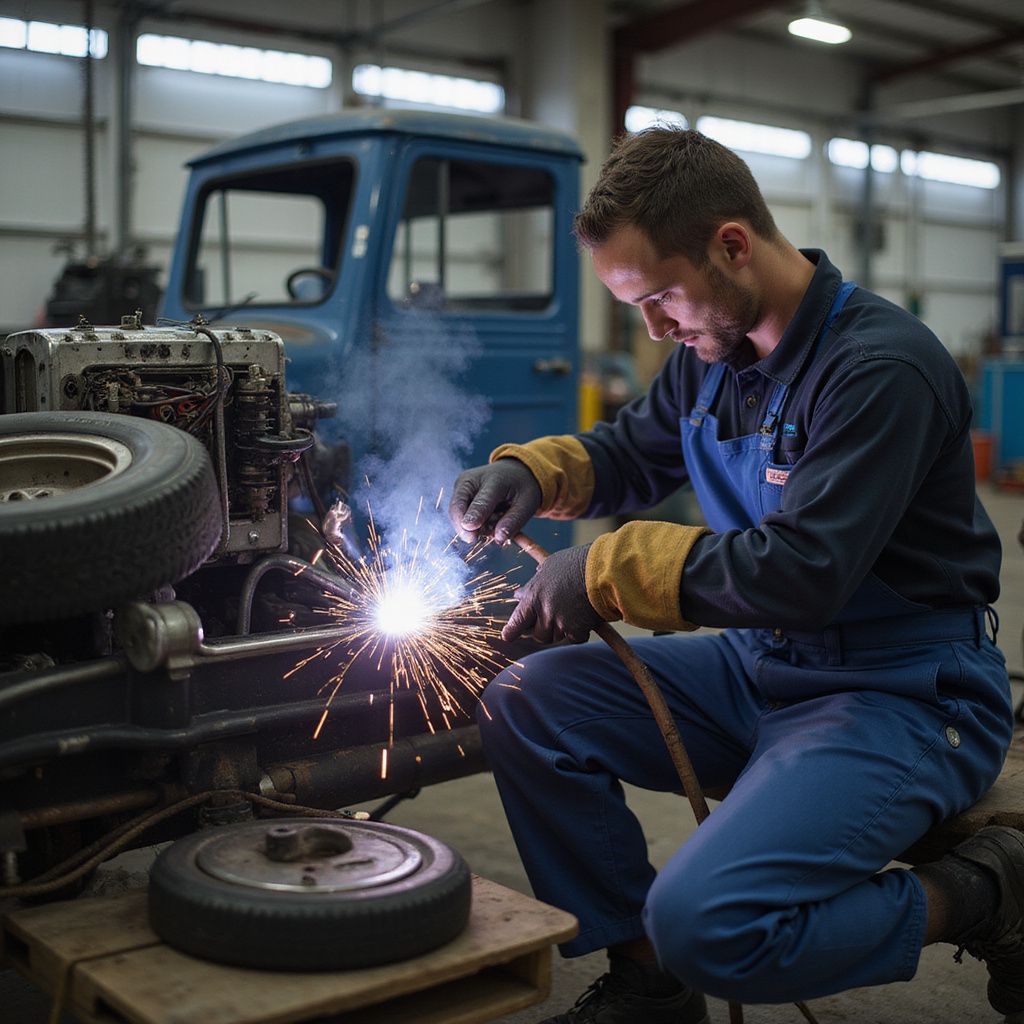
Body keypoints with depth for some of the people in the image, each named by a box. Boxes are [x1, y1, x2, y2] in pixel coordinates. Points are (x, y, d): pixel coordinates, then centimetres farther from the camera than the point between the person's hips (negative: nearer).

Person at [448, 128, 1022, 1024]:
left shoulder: (882, 367, -21)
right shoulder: (709, 354, 5)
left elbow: (801, 572, -28)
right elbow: (628, 456, 21)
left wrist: (606, 571, -19)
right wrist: (529, 470, -1)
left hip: (901, 692, -8)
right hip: (760, 665, 8)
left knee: (706, 924, -26)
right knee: (526, 705, -5)